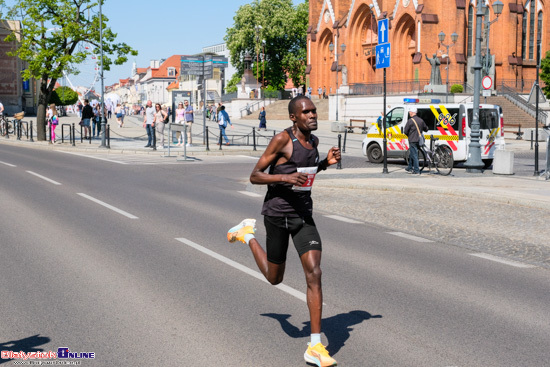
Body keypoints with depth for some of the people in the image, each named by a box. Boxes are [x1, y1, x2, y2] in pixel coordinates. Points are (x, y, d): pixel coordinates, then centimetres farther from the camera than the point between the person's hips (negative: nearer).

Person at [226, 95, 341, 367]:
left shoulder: (313, 141, 7)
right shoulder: (282, 139, -13)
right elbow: (255, 176, -12)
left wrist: (326, 163, 6)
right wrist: (284, 177, -28)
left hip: (303, 215, 5)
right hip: (277, 214, -5)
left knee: (314, 273, -11)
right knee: (275, 278, 12)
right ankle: (247, 235, 41)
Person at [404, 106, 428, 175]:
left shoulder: (410, 120, -13)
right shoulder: (421, 120, 9)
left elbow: (405, 131, -10)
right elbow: (426, 129, 19)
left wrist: (409, 135, 9)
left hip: (413, 140, -7)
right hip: (419, 140, 7)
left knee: (414, 155, -3)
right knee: (411, 154, 20)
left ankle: (416, 171, -3)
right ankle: (410, 168, 27)